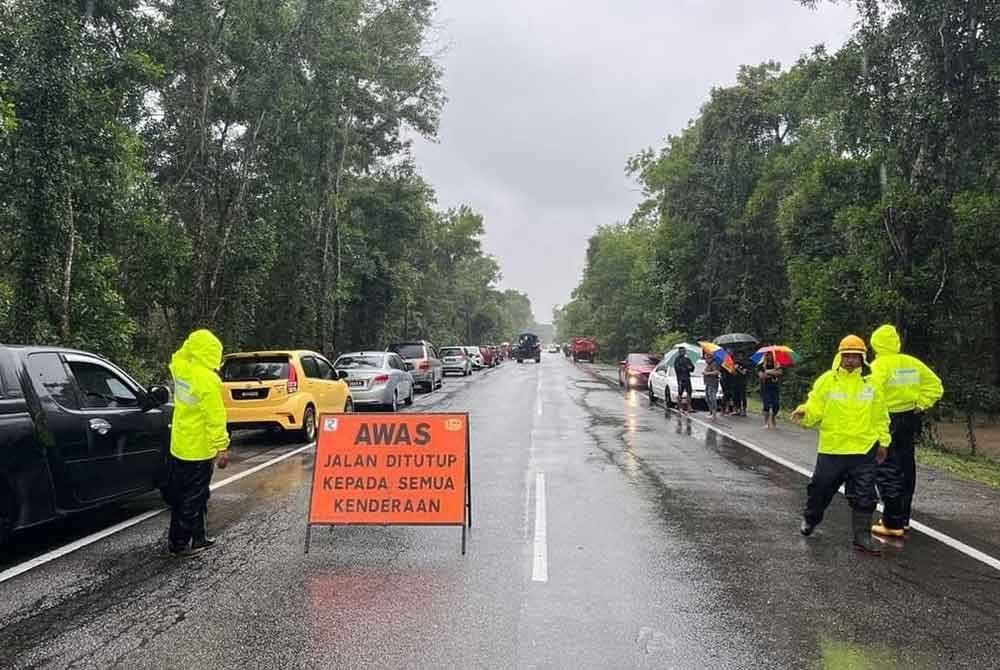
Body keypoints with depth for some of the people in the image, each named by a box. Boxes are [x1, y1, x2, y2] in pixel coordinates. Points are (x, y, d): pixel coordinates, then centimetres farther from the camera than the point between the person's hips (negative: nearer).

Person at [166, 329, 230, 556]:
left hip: (179, 446, 8)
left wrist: (193, 342, 13)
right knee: (193, 497, 3)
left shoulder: (180, 368, -1)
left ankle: (196, 537, 27)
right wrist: (222, 447, -18)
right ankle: (181, 543, 9)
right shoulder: (208, 380, -22)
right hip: (199, 449, -8)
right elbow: (215, 417, -22)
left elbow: (179, 356, 26)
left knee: (182, 494, 16)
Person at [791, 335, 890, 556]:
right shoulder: (827, 381, -4)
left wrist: (883, 441, 10)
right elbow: (814, 409, -3)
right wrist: (804, 413, -24)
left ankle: (861, 536, 16)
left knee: (864, 496, 4)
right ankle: (810, 520, 35)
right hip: (831, 448, -1)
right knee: (821, 488, 10)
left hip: (864, 450, 1)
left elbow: (880, 416, 10)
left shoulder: (871, 384, 2)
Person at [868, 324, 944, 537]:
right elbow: (935, 386, 10)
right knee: (906, 470, 16)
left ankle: (892, 524, -2)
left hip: (887, 422, -7)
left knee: (887, 473, -2)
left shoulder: (879, 364, -14)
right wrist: (921, 405, 8)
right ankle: (903, 518, 27)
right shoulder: (913, 363, 6)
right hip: (910, 420, 7)